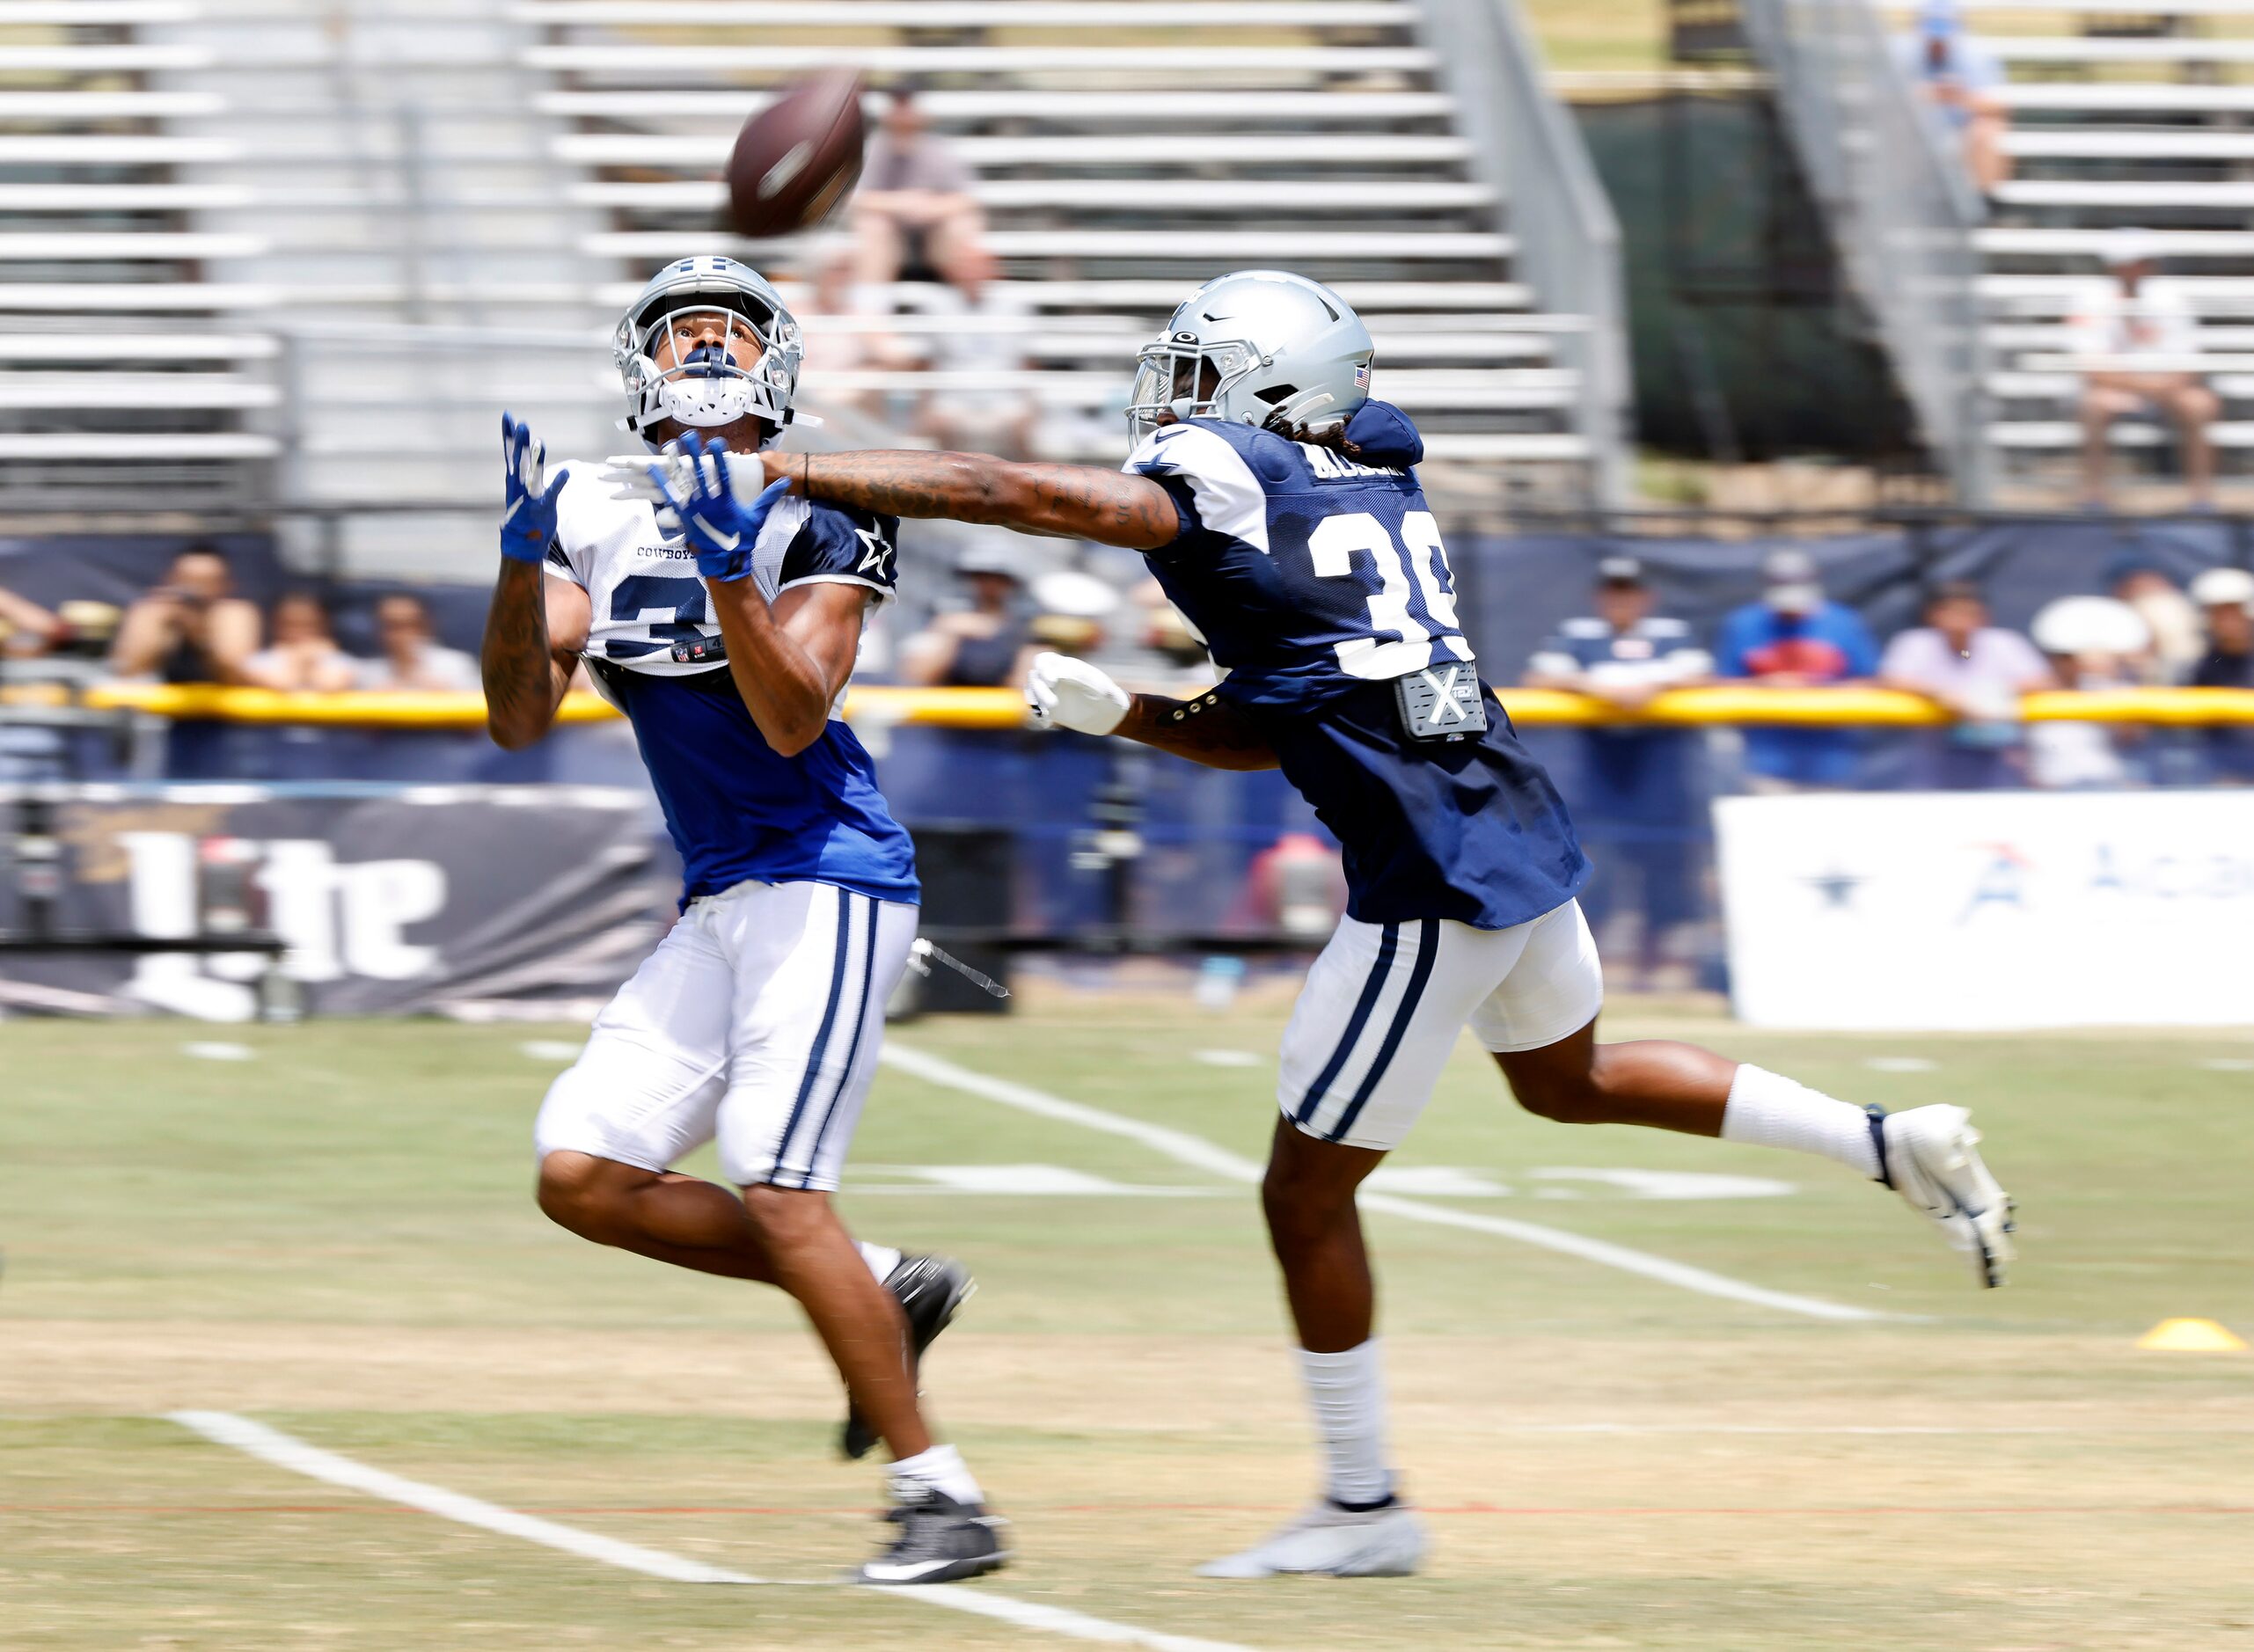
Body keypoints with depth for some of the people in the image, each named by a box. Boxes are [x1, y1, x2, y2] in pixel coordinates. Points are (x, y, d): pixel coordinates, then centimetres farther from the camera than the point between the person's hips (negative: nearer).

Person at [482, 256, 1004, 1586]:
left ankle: (946, 1504, -10)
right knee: (583, 1177, 0)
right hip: (722, 901, 7)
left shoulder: (820, 514, -7)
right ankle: (886, 1291, 12)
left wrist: (726, 572, -27)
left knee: (779, 1196, -15)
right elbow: (520, 720, 1)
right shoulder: (591, 512, 8)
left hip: (827, 877, -7)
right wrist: (521, 562, -13)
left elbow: (793, 721, -17)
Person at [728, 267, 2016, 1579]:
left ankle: (1366, 1508, 13)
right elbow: (1266, 736, 18)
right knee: (1569, 1079, 34)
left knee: (1308, 1193, 3)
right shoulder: (1374, 479, 14)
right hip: (1521, 832, 9)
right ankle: (1892, 1145, 29)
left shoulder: (1234, 479, -10)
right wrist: (1117, 712, 7)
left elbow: (1004, 495, -11)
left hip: (1437, 882, -9)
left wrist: (792, 474, -5)